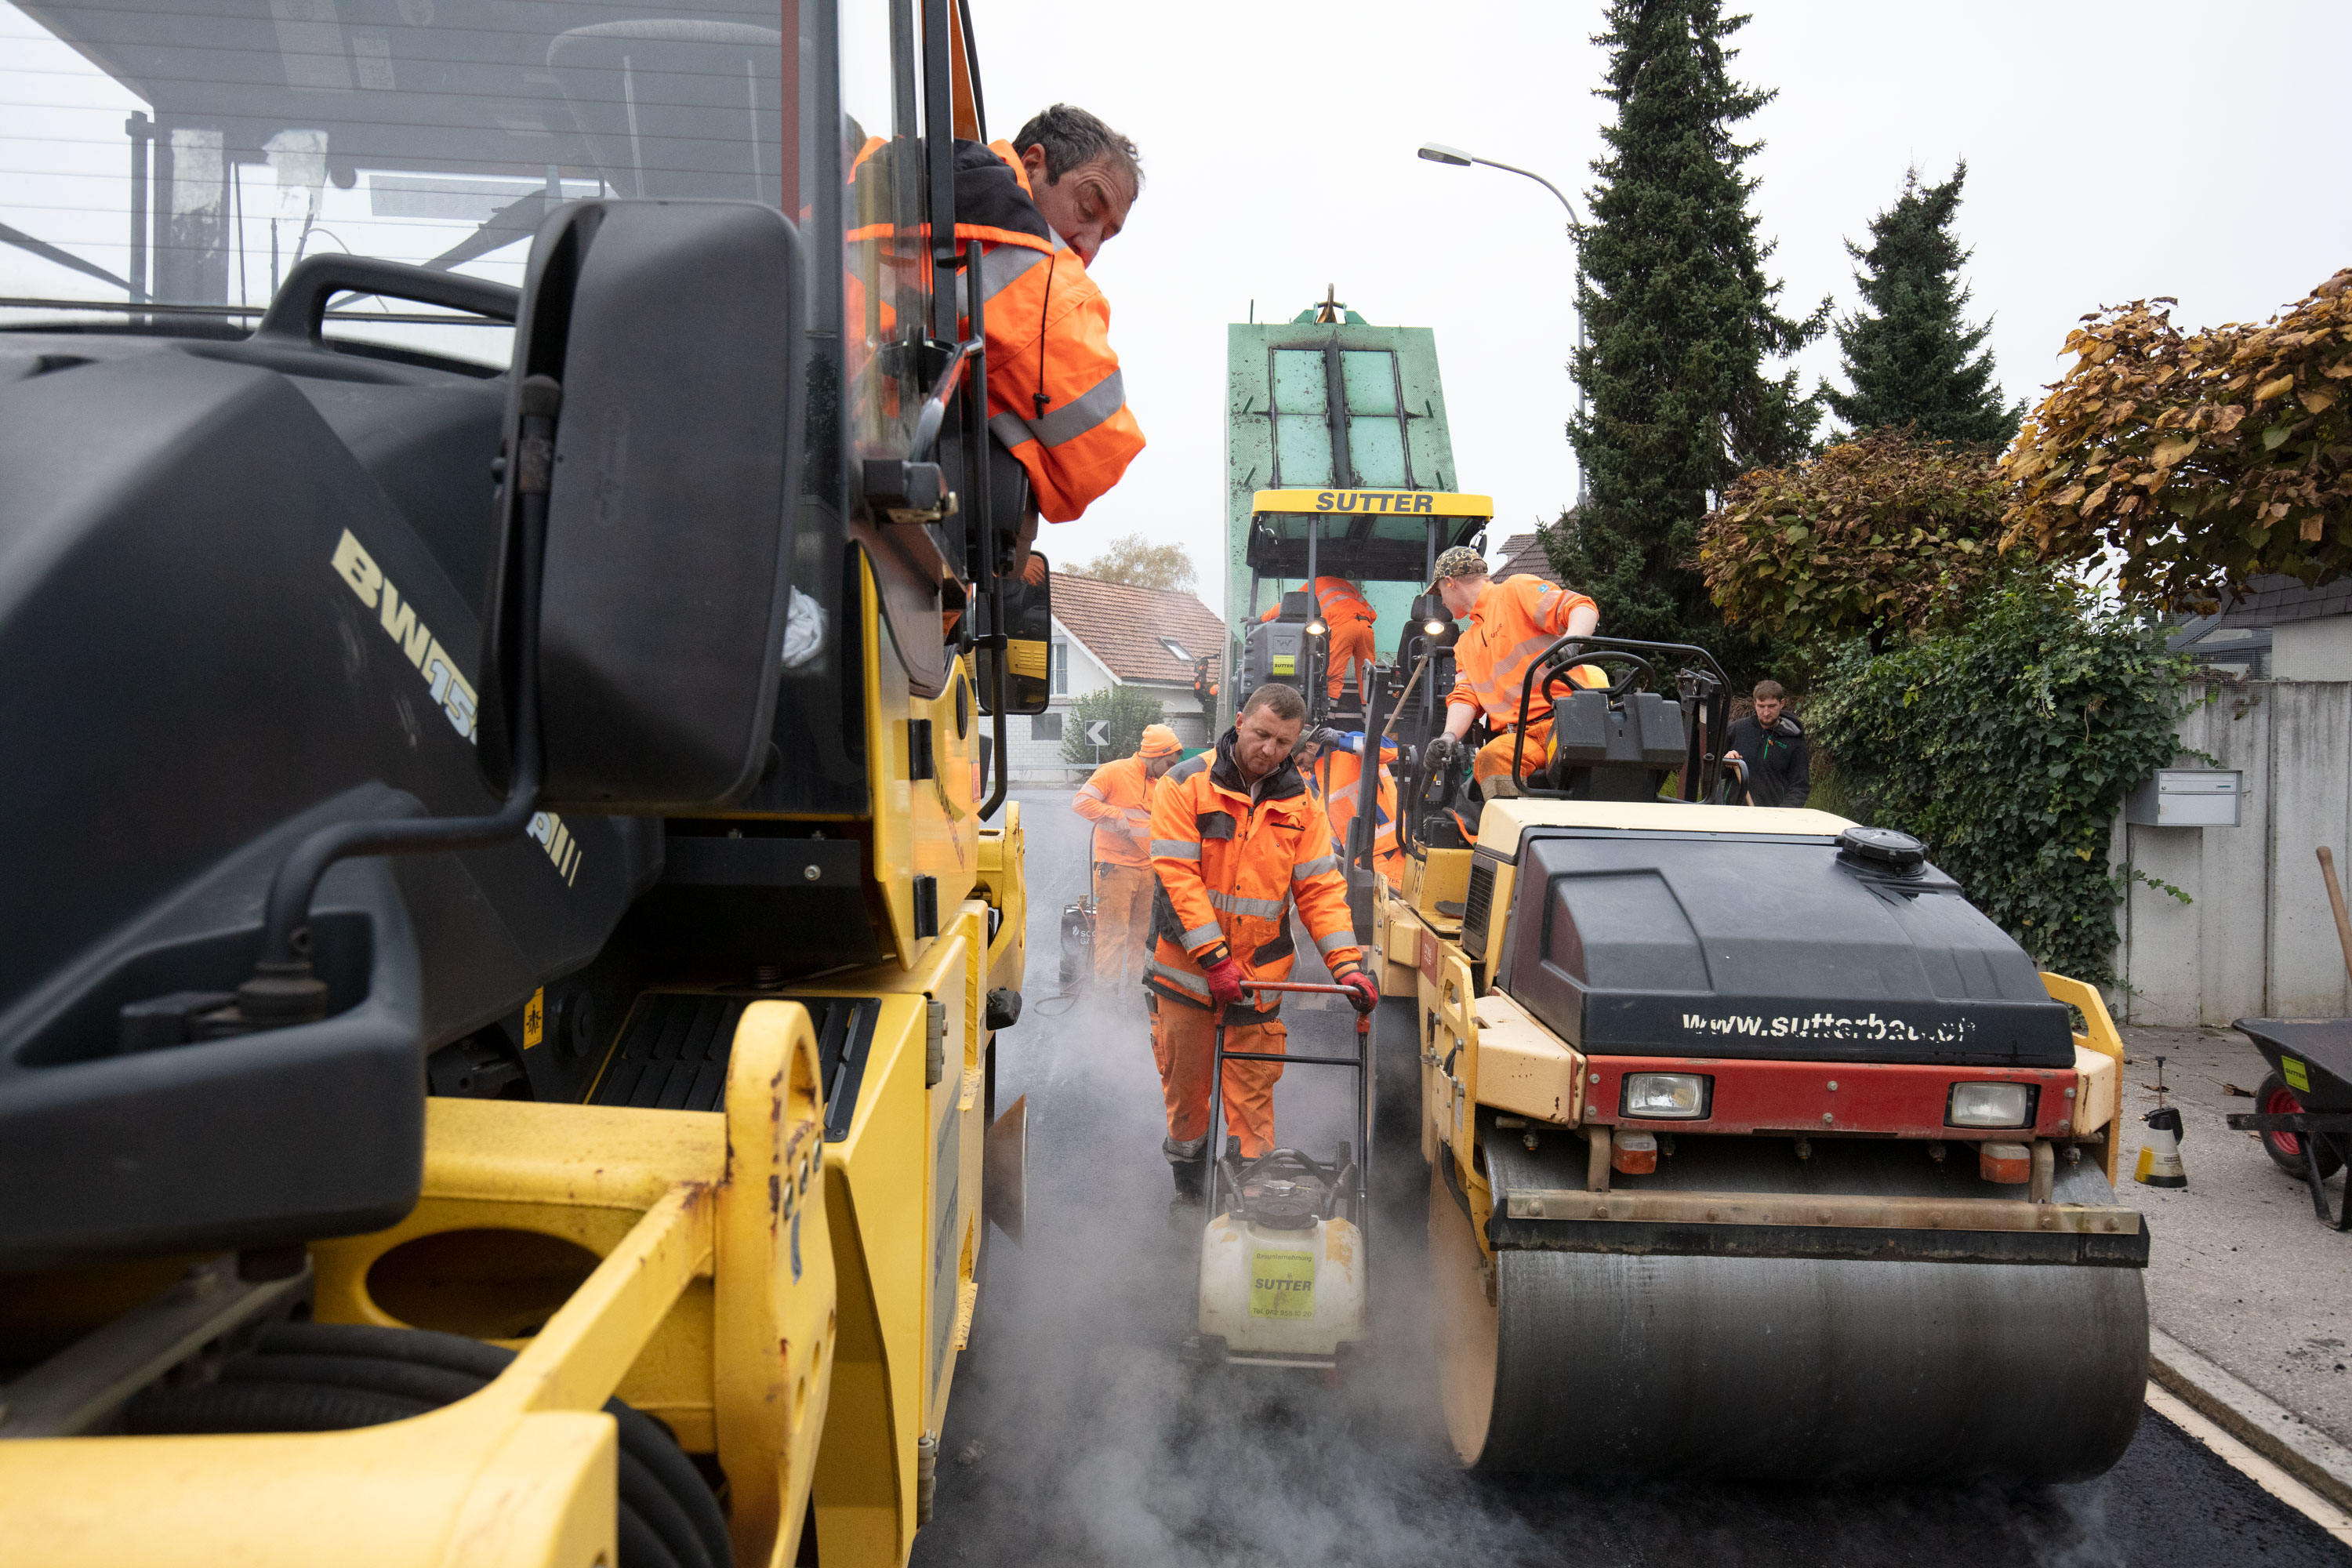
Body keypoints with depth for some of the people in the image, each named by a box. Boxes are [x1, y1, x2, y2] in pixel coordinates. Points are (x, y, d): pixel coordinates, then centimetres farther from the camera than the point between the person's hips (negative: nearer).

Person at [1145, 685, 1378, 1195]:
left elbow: (1321, 887, 2)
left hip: (1259, 977, 2)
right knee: (1184, 1082, 12)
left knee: (1253, 1095, 1)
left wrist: (1347, 963, -10)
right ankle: (1187, 1172, 36)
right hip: (1186, 967, -1)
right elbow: (1178, 876, -14)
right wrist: (1215, 958, -20)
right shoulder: (1186, 784, -7)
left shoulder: (1300, 801, 3)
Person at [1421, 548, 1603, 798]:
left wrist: (1570, 641, -25)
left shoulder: (1516, 590, 10)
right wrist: (1449, 736, -3)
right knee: (1492, 759, -31)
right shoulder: (1465, 644, 32)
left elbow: (1583, 608, -2)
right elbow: (1464, 696, 19)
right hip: (1519, 737, 5)